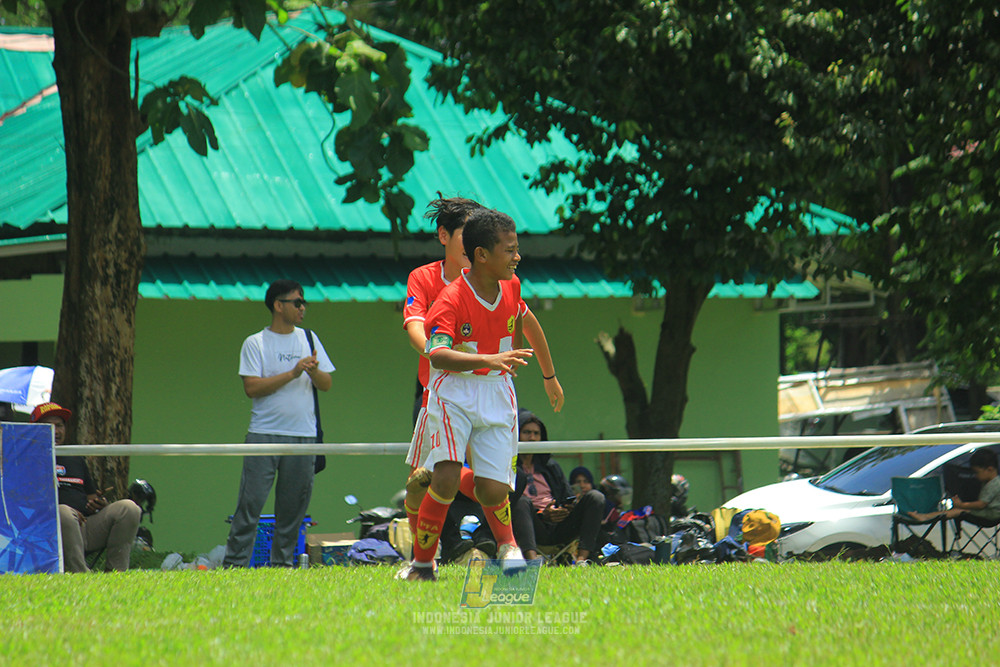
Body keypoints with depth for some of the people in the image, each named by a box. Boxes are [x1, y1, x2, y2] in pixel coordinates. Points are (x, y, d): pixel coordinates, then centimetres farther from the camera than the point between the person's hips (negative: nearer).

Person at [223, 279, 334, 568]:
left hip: (303, 436, 4)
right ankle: (234, 563, -7)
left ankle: (282, 563, 11)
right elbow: (251, 387, -10)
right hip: (264, 435, -4)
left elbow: (327, 384, 12)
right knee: (250, 503, -9)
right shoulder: (255, 343, 2)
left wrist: (314, 372, -10)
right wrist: (292, 373, -14)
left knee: (293, 507, 4)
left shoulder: (308, 339, 14)